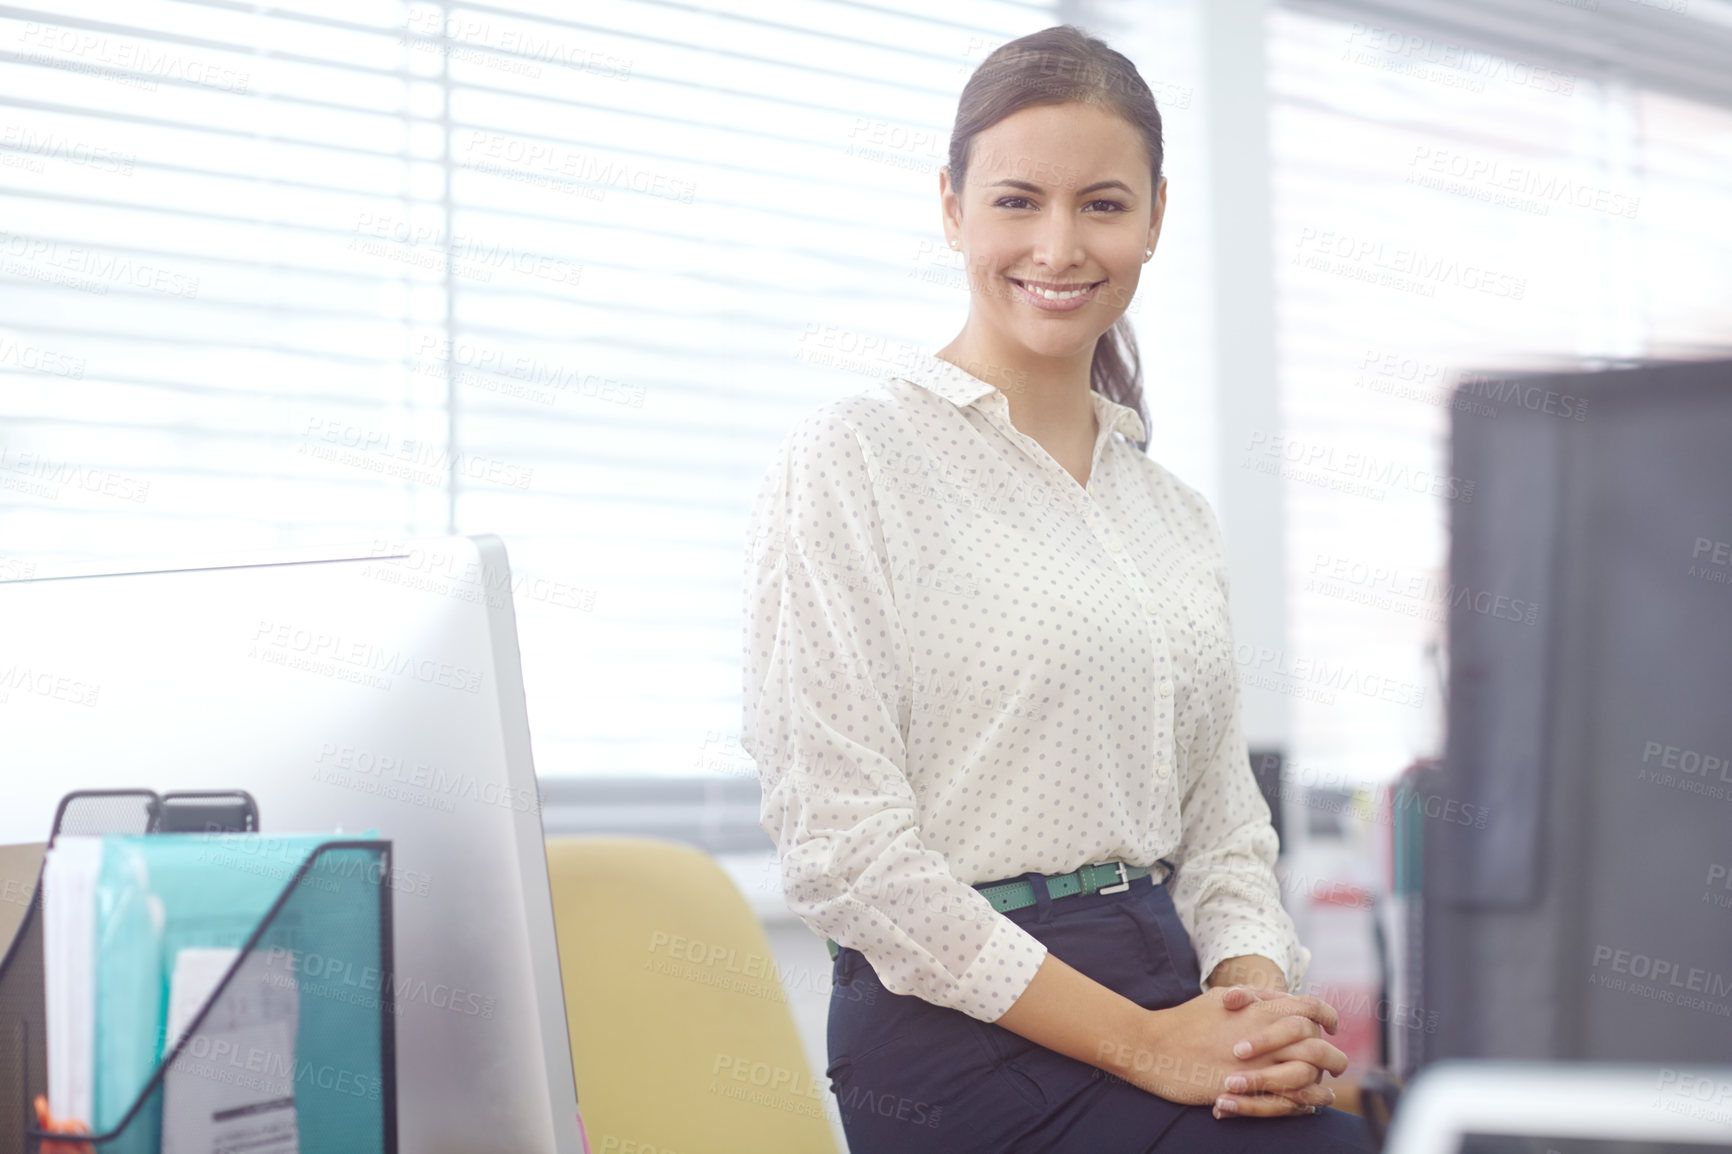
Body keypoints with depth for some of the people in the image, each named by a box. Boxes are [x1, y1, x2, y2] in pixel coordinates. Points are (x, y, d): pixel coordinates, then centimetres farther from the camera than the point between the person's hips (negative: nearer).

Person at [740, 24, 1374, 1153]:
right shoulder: (850, 460, -2)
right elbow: (843, 848, -11)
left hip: (1173, 1006, 6)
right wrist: (1141, 1042, -13)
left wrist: (1256, 998, -5)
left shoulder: (1180, 517, 18)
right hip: (967, 1033, -6)